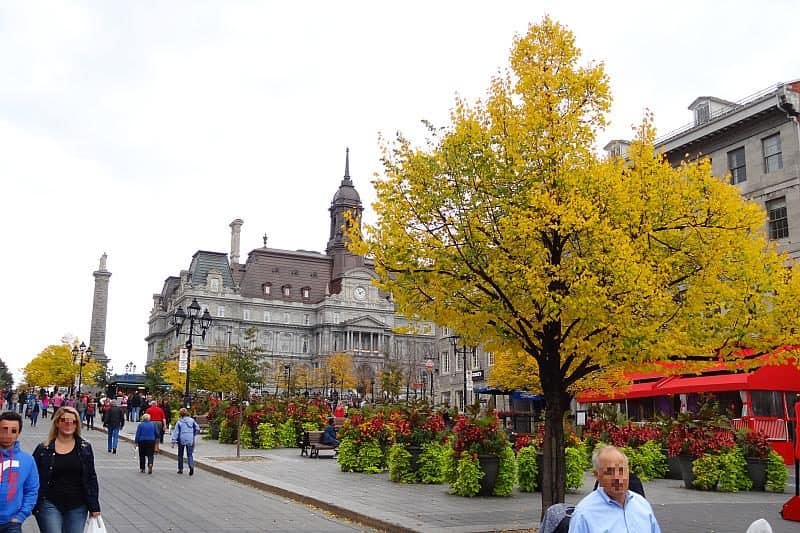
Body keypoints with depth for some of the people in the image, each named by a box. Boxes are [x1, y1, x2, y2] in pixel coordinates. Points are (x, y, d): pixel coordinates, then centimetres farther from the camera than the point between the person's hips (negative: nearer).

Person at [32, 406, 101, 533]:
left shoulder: (85, 448, 5)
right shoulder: (44, 449, 1)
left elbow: (91, 478, 6)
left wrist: (94, 507, 2)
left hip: (77, 507, 2)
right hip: (50, 505, -2)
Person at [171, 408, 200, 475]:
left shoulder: (179, 422, -4)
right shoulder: (192, 420, 0)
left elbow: (176, 432, -6)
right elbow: (197, 429, 2)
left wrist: (173, 442, -6)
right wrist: (193, 435, 18)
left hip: (181, 440, -1)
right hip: (190, 440, 1)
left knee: (180, 455, 15)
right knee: (189, 455, 3)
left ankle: (180, 469, 20)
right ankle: (191, 466, -22)